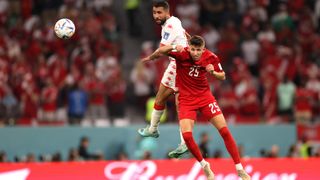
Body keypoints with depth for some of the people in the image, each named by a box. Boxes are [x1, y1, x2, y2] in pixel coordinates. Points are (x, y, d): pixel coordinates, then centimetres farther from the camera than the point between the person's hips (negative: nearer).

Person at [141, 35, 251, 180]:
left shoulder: (211, 57, -10)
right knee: (186, 135, -18)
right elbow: (160, 51, -17)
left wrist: (212, 72, -17)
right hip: (186, 99, -1)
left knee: (224, 131, -8)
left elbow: (222, 76, 2)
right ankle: (205, 166, 7)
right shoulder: (181, 54, -18)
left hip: (205, 96, 1)